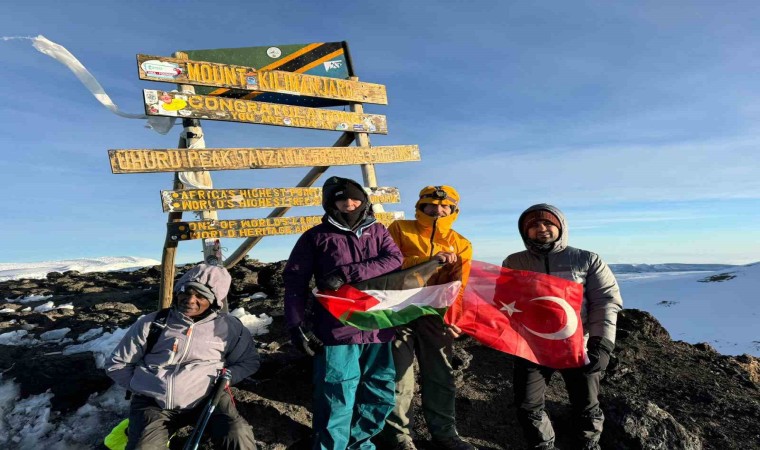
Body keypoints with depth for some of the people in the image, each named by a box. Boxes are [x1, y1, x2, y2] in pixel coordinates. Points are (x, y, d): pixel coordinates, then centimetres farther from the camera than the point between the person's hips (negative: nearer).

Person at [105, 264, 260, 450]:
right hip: (153, 404, 2)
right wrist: (146, 387, 3)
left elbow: (249, 361, 13)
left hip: (206, 398, -2)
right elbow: (116, 364, 14)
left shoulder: (227, 327, 0)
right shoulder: (151, 323, 2)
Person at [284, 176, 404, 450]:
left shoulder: (377, 231, 11)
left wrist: (347, 274, -17)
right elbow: (295, 281, 2)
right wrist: (297, 324, -8)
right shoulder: (317, 236, 4)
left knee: (381, 394, 16)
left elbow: (394, 260, -7)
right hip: (337, 331, -3)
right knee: (337, 401, 0)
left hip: (377, 328, 4)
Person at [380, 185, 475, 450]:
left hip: (435, 316, 3)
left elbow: (458, 287, 4)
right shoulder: (400, 229, 2)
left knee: (440, 376, 12)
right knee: (399, 376, 4)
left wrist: (452, 316, -11)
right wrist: (427, 260, -21)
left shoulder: (461, 245, 10)